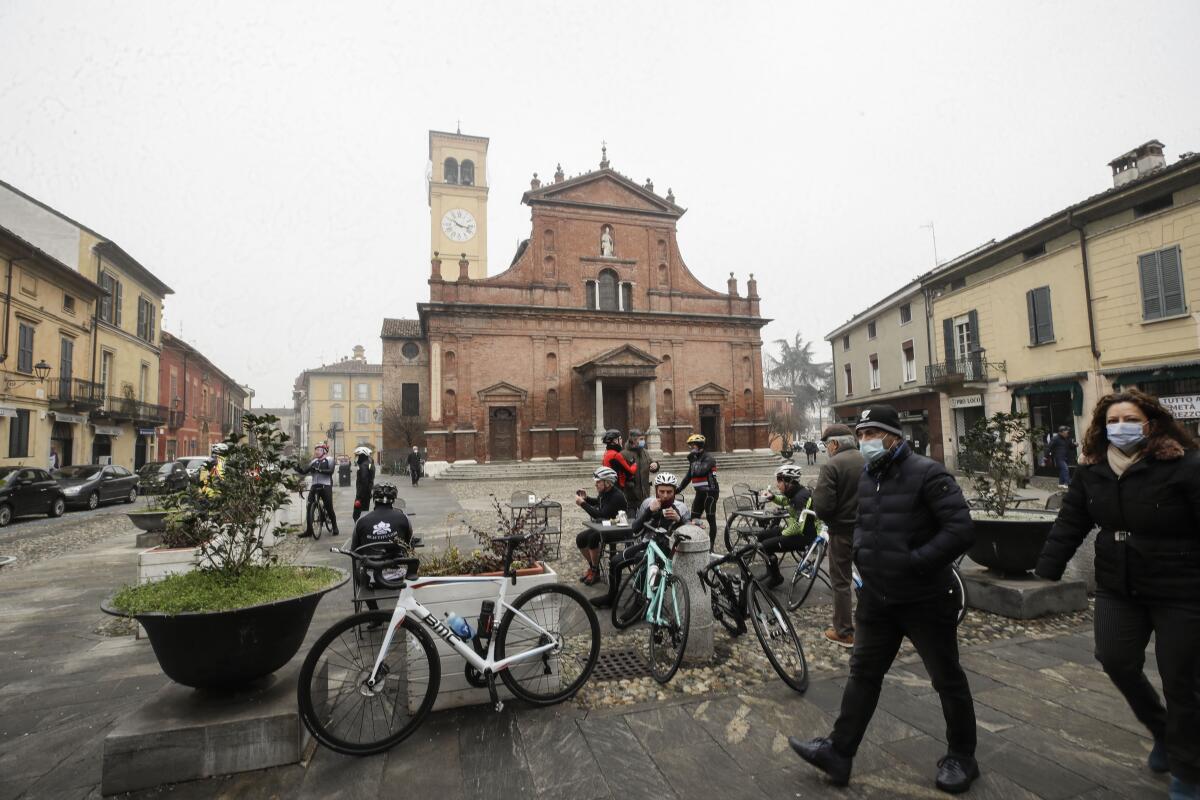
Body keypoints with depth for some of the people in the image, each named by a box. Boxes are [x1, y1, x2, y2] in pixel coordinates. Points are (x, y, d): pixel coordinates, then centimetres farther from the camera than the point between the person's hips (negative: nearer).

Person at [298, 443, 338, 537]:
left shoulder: (329, 460, 1)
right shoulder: (314, 461, 14)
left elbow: (331, 471, -16)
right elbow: (305, 471, 6)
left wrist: (320, 470, -28)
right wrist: (298, 469, -13)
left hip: (326, 486, -5)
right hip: (314, 486, 5)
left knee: (329, 508, -1)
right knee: (309, 507, -2)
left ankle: (335, 527, 16)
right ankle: (308, 530, 6)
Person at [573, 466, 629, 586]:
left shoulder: (616, 496, -25)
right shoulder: (604, 493, 0)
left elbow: (600, 515, -30)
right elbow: (598, 502, 25)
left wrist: (582, 503, -26)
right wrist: (586, 498, 5)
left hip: (621, 530, -9)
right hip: (607, 527, 9)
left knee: (593, 537, -30)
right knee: (580, 538, -4)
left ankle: (595, 572, -10)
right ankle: (592, 567, 13)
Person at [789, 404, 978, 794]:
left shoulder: (927, 474, -15)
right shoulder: (865, 478, 6)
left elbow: (961, 530, -21)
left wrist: (914, 561, -23)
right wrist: (859, 551, 6)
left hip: (925, 600, -6)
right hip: (877, 599, 6)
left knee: (947, 679, 13)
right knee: (863, 673, 12)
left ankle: (961, 757, 34)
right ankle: (839, 751, 22)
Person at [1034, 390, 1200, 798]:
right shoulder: (1092, 471, -2)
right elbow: (1069, 523, 1)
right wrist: (1046, 571, -2)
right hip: (1117, 588, 4)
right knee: (1116, 661, 0)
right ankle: (1162, 731, 32)